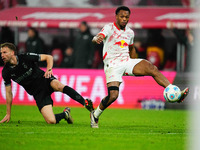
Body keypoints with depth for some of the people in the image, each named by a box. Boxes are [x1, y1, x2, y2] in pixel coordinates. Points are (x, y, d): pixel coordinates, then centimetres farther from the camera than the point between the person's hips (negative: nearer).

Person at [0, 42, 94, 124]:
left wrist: (49, 69, -21)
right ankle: (65, 114, 12)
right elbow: (8, 92, 8)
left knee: (58, 86, -41)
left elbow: (48, 57, -2)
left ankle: (85, 103, -34)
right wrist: (8, 114, 9)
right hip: (38, 93, 2)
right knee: (51, 121, -21)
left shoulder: (25, 57, -11)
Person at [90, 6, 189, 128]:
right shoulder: (109, 28, -4)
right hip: (112, 65, -5)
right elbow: (99, 37, -24)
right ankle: (95, 115, 7)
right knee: (113, 95, -20)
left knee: (152, 68, -21)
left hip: (127, 62, 5)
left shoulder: (130, 32, 14)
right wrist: (97, 39, -49)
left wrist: (135, 67, 30)